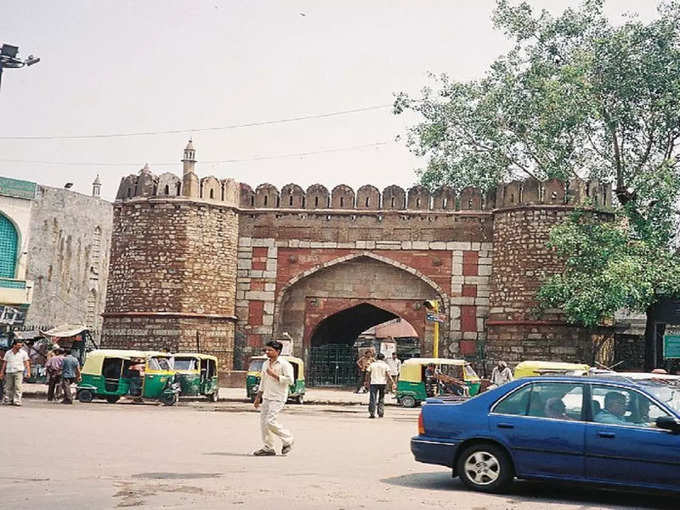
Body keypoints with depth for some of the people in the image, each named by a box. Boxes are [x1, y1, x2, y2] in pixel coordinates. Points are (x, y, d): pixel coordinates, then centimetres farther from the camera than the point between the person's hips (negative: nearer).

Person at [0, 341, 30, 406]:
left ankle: (17, 401, -13)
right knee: (8, 387, 4)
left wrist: (28, 372, -6)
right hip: (9, 372, 3)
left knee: (18, 386, -12)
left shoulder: (23, 353, 6)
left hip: (18, 372, -2)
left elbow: (26, 363, 4)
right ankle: (8, 400, 14)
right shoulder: (8, 353, 11)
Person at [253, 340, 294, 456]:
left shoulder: (284, 364, -11)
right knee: (263, 422, 5)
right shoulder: (265, 364, 13)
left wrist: (274, 375, -18)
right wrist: (258, 397, 20)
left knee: (270, 421, -14)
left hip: (278, 398, -8)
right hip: (266, 397, 8)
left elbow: (290, 380, -19)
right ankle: (268, 448, 15)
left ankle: (287, 440, 7)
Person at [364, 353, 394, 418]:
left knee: (372, 399, -1)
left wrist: (367, 381, 19)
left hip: (373, 383, 0)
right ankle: (380, 413, 10)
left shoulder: (372, 364, 6)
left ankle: (372, 413, -9)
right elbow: (388, 375, -8)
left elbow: (367, 374, 5)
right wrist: (392, 383, -7)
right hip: (382, 383, 0)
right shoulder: (385, 365, 2)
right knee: (381, 399, 12)